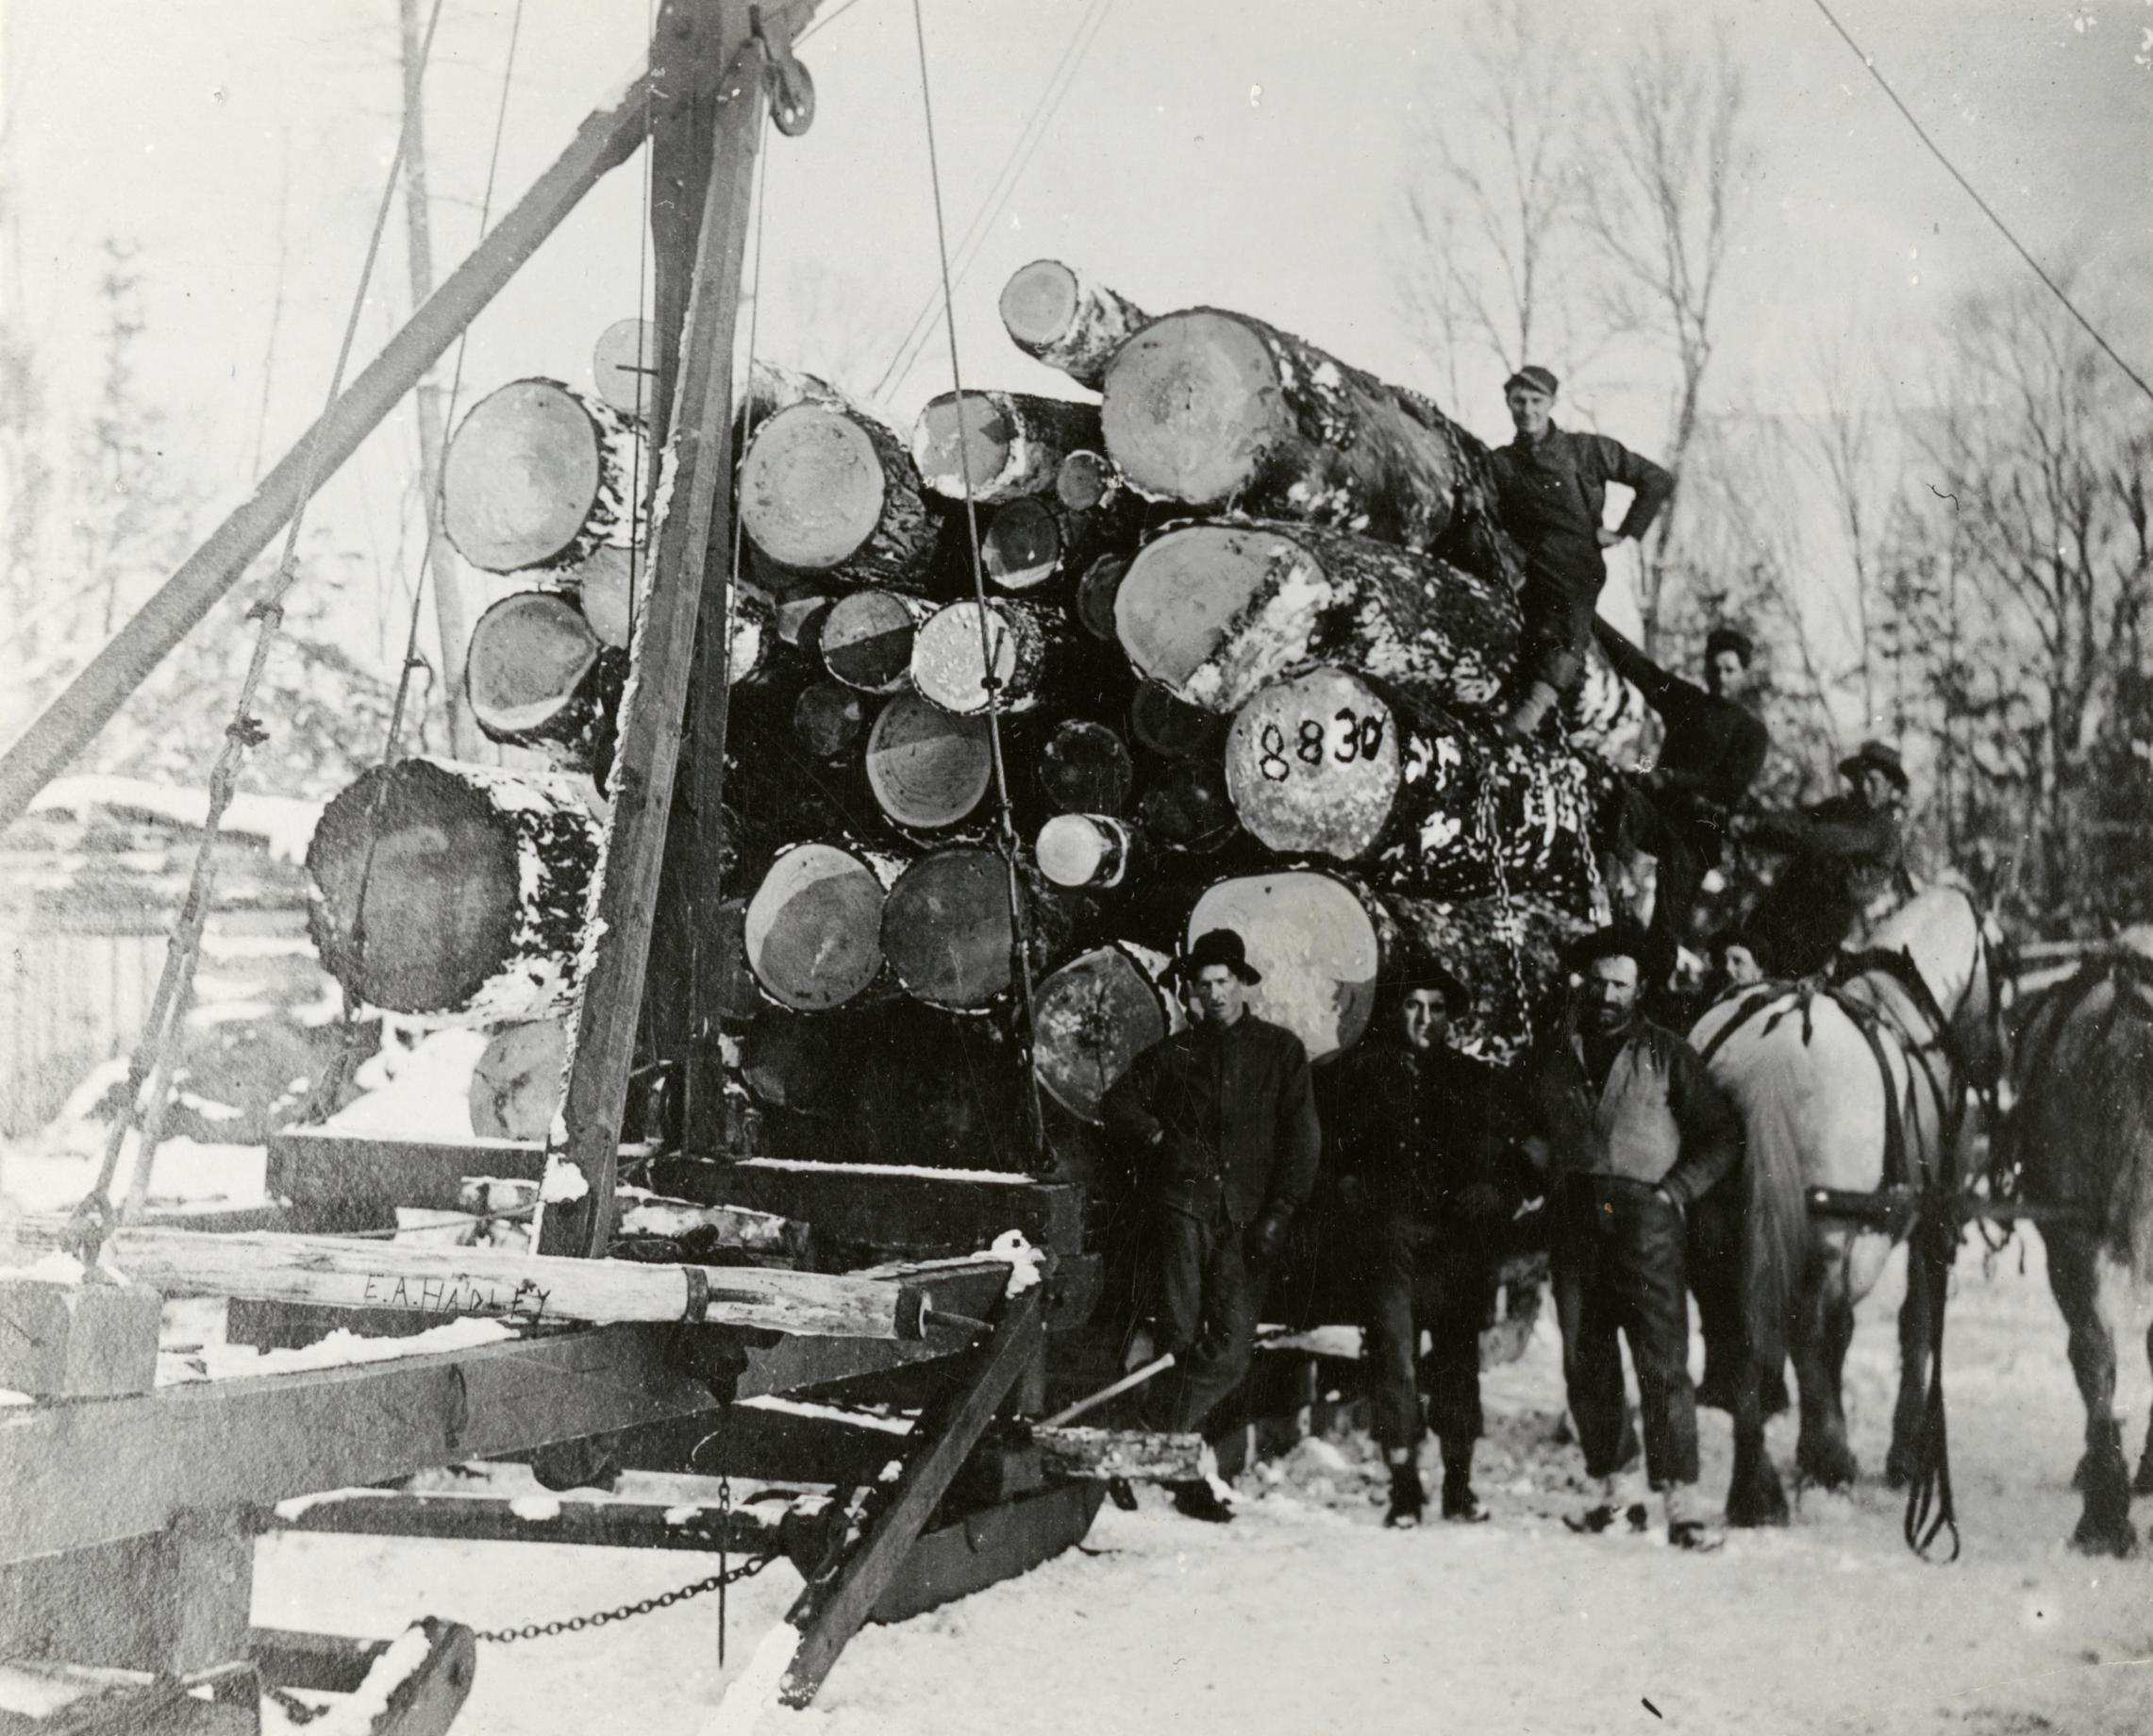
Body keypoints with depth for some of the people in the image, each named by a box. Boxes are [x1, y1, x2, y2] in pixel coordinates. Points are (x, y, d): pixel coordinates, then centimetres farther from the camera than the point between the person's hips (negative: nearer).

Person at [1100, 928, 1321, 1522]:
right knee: (1182, 1335, -7)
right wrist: (1159, 1139, 2)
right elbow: (1117, 1104, 18)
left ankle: (1164, 1440, -2)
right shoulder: (1171, 1053, 15)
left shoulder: (1280, 1050, 12)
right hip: (1184, 1203, 0)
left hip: (1247, 1213, 0)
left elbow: (1301, 1137, 6)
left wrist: (1279, 1210, -2)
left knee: (1232, 1340, -12)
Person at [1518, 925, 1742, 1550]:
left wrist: (1676, 1191, -3)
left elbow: (1721, 1136, 7)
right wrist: (1548, 1180, 4)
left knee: (1663, 1363, -9)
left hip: (1644, 1220, -3)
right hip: (1574, 1222, 3)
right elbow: (1527, 1130, 21)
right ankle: (1611, 1494, 17)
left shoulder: (1665, 1053, 5)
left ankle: (1678, 1505, -10)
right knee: (1585, 1364, 6)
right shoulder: (1552, 1056, 13)